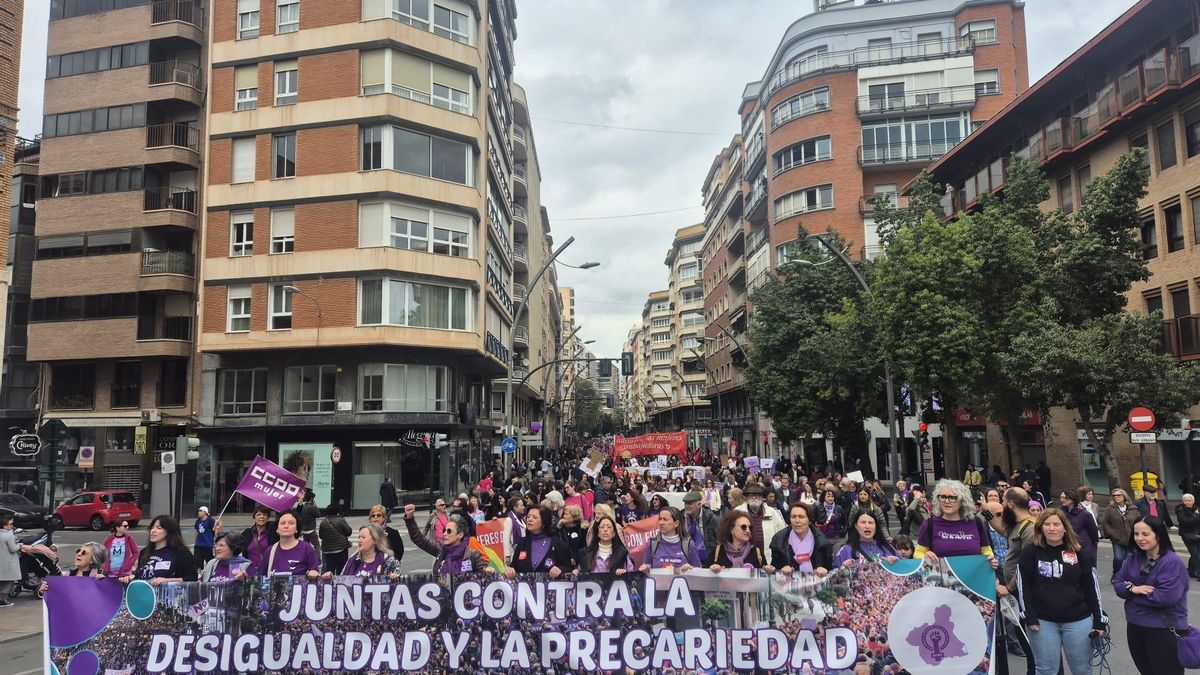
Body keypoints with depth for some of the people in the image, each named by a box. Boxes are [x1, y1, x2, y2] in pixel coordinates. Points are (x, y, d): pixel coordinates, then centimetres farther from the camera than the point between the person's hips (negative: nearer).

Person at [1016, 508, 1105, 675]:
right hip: (1042, 621, -1)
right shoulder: (1030, 552, -2)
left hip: (1078, 620, 1)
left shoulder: (1080, 553, 2)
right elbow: (1023, 586, -2)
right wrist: (1029, 616, -9)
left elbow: (1091, 587, 4)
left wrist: (1099, 620, 0)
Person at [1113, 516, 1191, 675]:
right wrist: (1133, 588, -18)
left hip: (1164, 630, -7)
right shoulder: (1133, 557, 3)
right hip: (1134, 626, 7)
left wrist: (1129, 587, -16)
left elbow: (1166, 596, -27)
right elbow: (1117, 583, 5)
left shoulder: (1172, 562, -18)